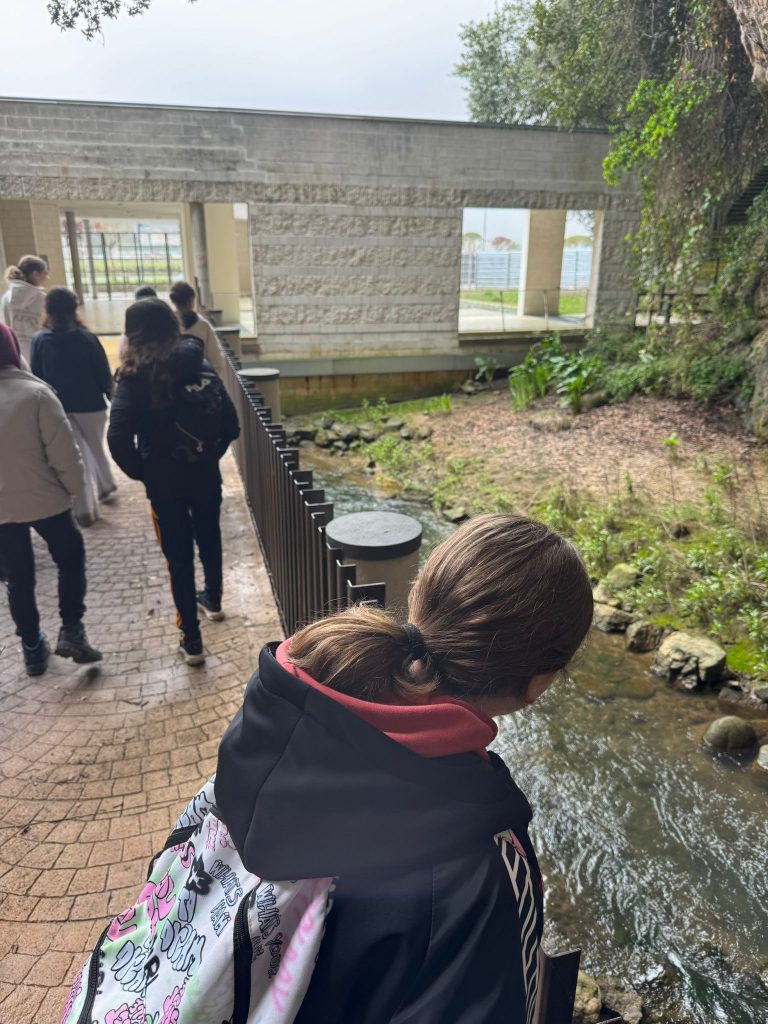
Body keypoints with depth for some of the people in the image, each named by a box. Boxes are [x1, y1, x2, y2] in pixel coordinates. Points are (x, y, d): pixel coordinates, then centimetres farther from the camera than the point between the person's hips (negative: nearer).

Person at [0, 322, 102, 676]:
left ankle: (32, 648, 25)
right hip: (44, 498, -3)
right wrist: (75, 486, 0)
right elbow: (62, 449, -15)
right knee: (70, 558, 19)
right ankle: (71, 630, 14)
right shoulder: (35, 392, -15)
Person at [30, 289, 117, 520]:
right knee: (96, 447, 23)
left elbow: (36, 377, 0)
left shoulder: (39, 340, -4)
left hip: (58, 407, 1)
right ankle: (105, 486, 40)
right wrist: (109, 394, 10)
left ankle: (84, 508, 5)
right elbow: (103, 372, -7)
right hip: (90, 404, 0)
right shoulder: (87, 338, -10)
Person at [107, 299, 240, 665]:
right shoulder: (202, 368, -2)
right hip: (206, 476, 4)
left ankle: (191, 641, 15)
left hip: (165, 484, -4)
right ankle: (213, 599, 50)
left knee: (179, 557, 6)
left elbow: (118, 437, -24)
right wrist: (211, 455, 11)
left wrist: (141, 472, -9)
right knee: (209, 538, 26)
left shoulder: (136, 378, -14)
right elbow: (231, 424, 0)